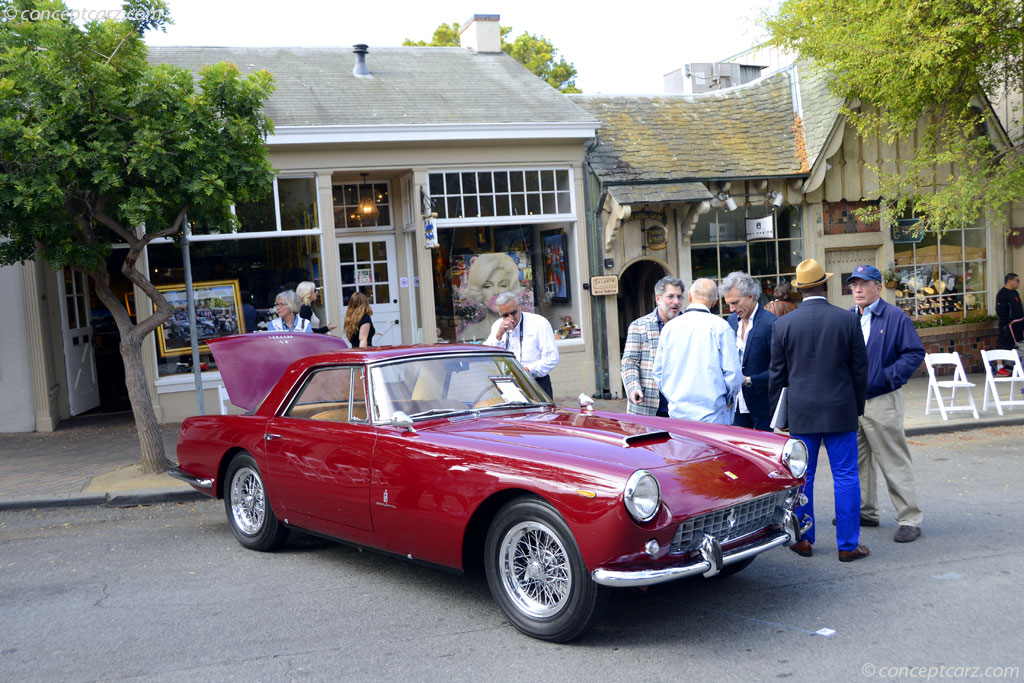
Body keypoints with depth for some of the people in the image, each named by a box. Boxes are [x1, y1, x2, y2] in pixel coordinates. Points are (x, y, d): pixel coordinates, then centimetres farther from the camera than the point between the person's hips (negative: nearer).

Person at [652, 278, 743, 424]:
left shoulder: (669, 327, 5)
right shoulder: (720, 327, -6)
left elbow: (658, 372, 11)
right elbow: (732, 372, -6)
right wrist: (729, 398, 12)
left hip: (677, 413, 4)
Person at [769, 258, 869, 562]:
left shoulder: (783, 324, -2)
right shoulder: (848, 320, -4)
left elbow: (777, 374, 2)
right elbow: (860, 369, 2)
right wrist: (857, 407, 13)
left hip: (801, 412, 1)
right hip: (840, 410, -1)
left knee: (802, 477, 11)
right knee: (846, 477, 5)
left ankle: (803, 540, 18)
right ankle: (848, 545, 9)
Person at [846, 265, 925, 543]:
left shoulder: (896, 318, -7)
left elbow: (915, 353, -10)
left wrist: (888, 376, -17)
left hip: (881, 402, -6)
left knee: (895, 462, -2)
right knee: (857, 460, 14)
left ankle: (910, 520, 5)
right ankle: (865, 511, 27)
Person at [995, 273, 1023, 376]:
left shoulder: (1014, 293, 16)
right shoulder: (1002, 294, -13)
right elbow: (1000, 311, -18)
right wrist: (1008, 321, -19)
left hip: (1018, 324, 9)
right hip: (1009, 324, -9)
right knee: (1003, 345, -6)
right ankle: (1000, 368, -3)